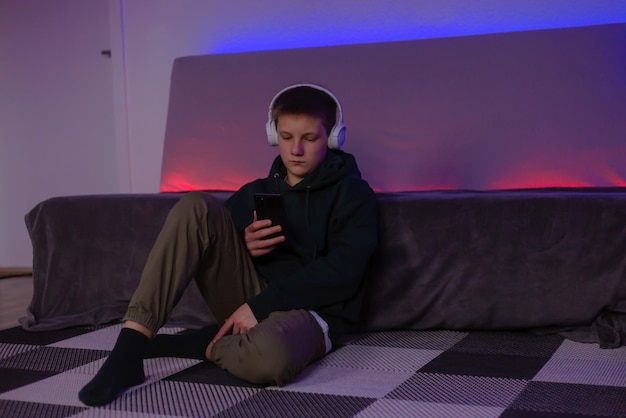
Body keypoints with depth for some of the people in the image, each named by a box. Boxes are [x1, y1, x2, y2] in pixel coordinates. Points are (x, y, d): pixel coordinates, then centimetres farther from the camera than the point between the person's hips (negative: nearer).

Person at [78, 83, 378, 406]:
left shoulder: (353, 194, 2)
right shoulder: (254, 193, 18)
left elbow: (342, 271, -12)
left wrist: (260, 306, -18)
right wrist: (244, 247, -9)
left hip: (308, 311, -4)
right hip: (248, 299, 5)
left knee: (269, 357, -44)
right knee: (197, 207, -18)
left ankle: (184, 346, -12)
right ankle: (129, 349, -27)